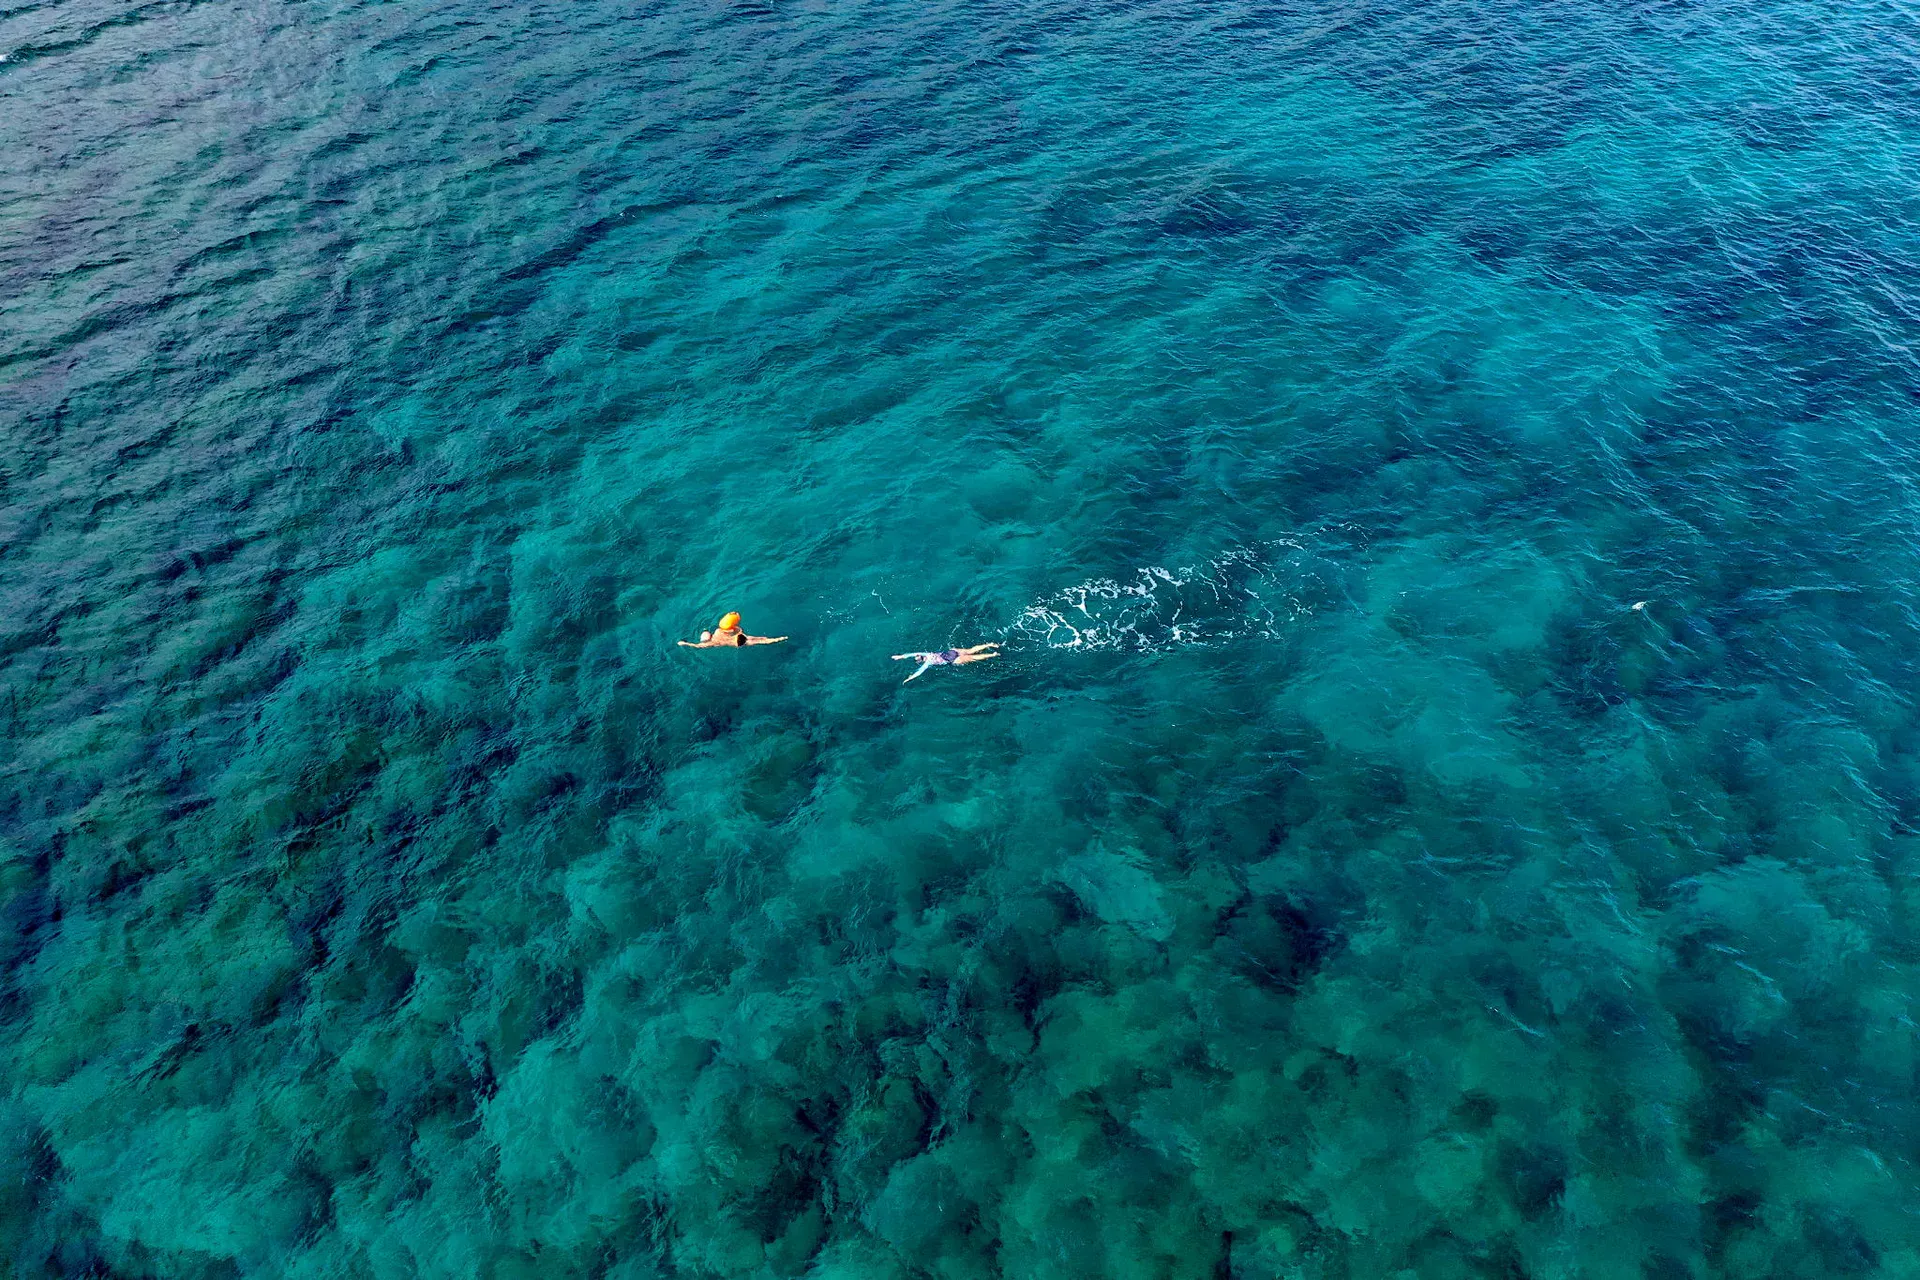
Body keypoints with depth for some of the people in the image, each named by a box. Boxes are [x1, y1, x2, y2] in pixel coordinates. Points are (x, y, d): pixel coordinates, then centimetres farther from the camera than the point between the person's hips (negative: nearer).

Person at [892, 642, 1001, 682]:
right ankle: (990, 644, 14)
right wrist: (901, 656, 12)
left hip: (953, 661, -7)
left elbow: (919, 672, -27)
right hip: (951, 651, 7)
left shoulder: (927, 662, -17)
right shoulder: (924, 654, 2)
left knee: (972, 658, 0)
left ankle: (993, 655, 1)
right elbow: (912, 654, 13)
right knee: (971, 651, 13)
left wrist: (909, 679, -26)